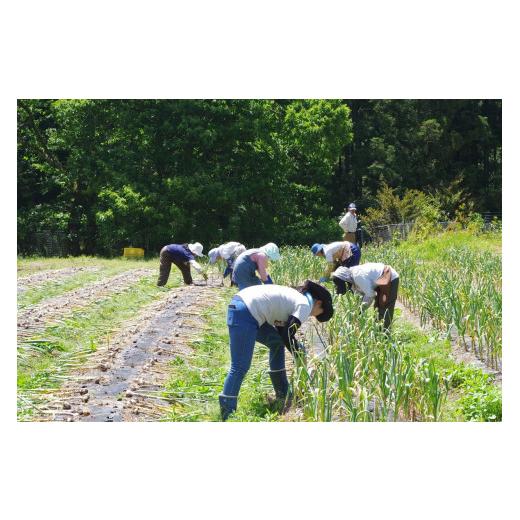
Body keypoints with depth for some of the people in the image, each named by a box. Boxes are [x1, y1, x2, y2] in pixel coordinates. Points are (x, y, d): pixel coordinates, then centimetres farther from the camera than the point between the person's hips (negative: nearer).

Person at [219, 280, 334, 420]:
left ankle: (282, 395, 29)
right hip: (244, 314, -11)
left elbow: (282, 330, 26)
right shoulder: (305, 305, -3)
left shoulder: (296, 296, 24)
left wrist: (298, 349, 19)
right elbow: (287, 335, -7)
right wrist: (299, 356, 8)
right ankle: (226, 414, -10)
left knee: (277, 344, 22)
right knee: (240, 367, -10)